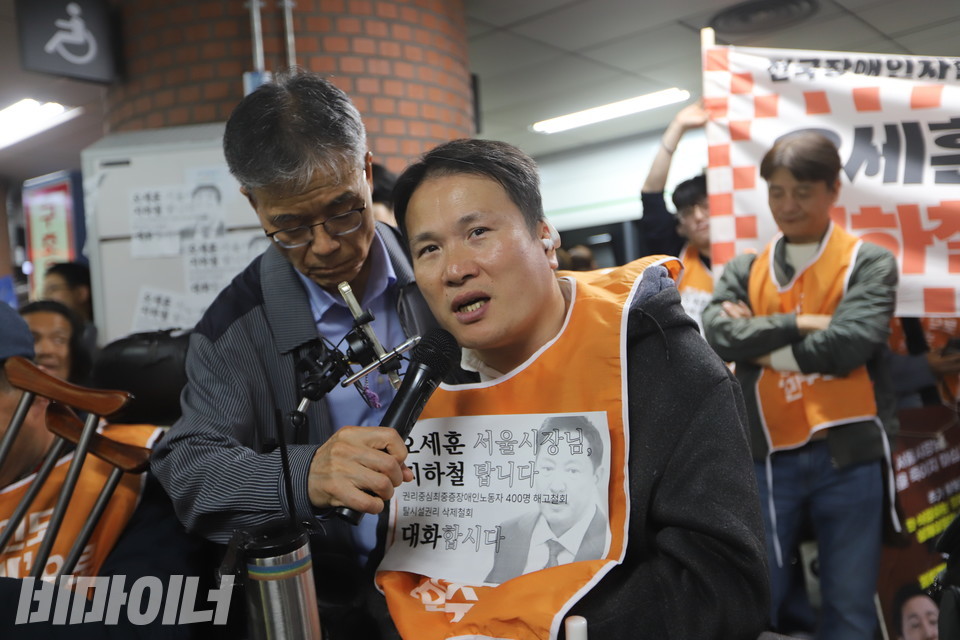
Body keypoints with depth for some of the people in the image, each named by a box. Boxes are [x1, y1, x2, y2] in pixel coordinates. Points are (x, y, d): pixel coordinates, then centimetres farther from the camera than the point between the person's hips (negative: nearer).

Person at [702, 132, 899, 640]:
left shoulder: (869, 263, 1)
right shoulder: (744, 270, 9)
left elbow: (851, 342, -15)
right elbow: (717, 333, -9)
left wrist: (761, 343, -8)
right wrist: (801, 323, -12)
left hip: (847, 453, -1)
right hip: (767, 456, 2)